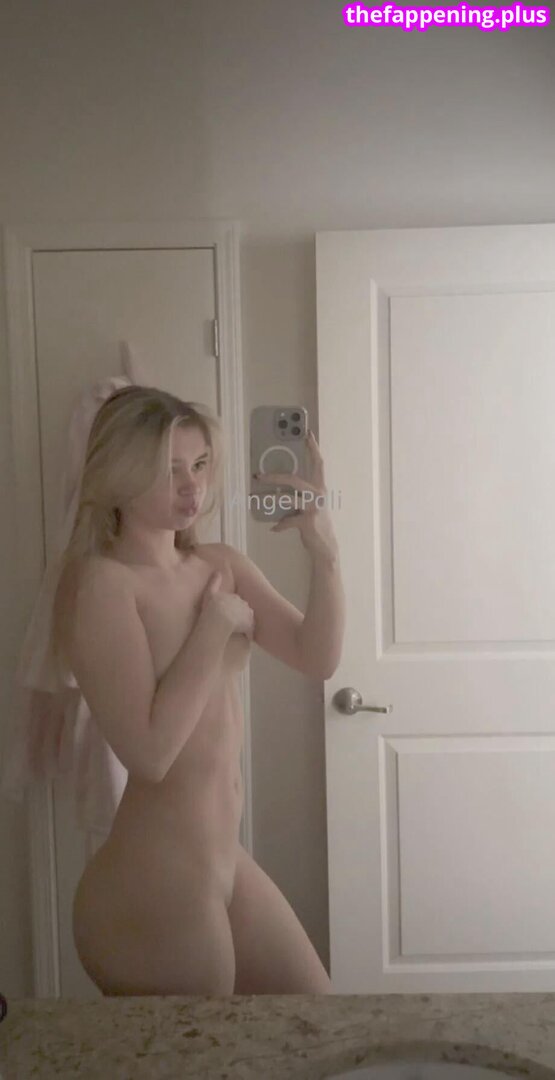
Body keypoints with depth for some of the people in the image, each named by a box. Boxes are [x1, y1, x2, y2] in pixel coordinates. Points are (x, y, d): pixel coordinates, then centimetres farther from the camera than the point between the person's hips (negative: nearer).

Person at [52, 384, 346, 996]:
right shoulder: (99, 581, -19)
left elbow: (318, 659, -1)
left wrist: (324, 551, -15)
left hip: (226, 865, 8)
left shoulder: (221, 566, 4)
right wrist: (215, 625, -17)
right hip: (152, 889, -8)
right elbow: (150, 751, -26)